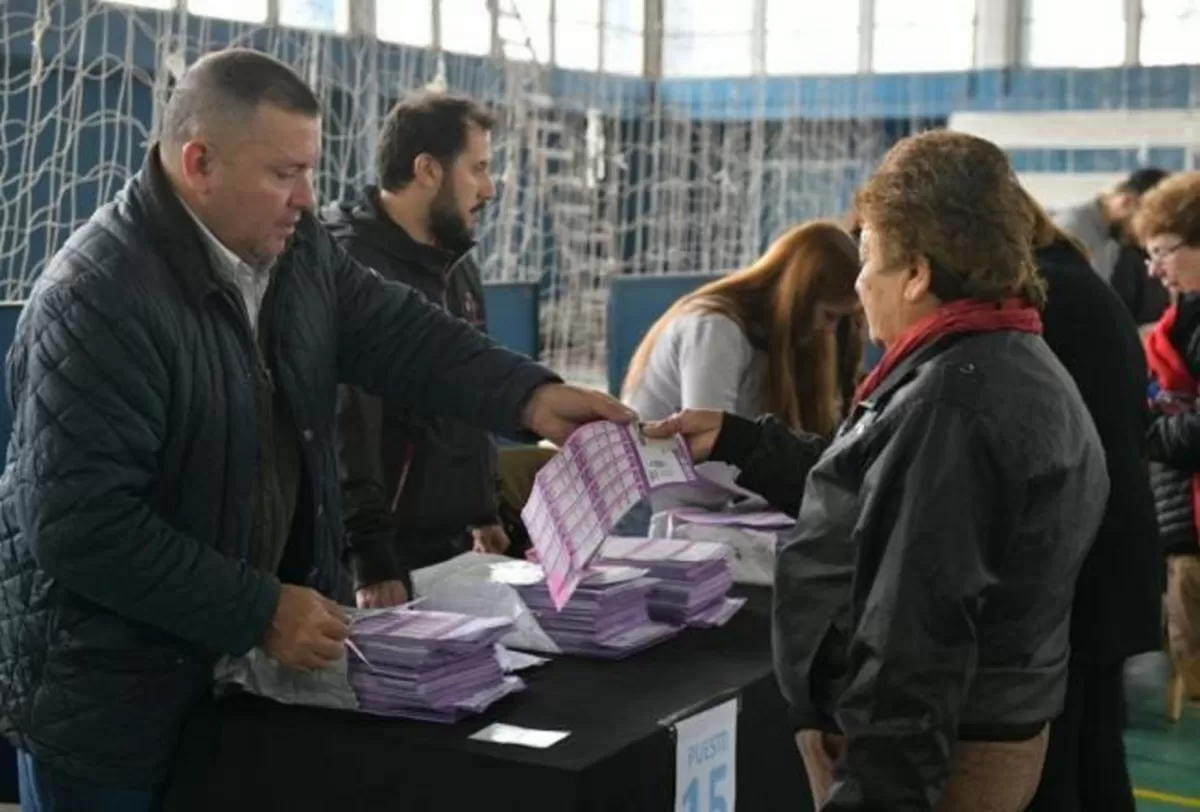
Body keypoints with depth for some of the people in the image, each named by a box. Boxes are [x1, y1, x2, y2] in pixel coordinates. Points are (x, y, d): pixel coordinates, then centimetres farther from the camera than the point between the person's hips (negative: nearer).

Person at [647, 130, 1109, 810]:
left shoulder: (949, 404, -25)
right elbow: (871, 494, 17)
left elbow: (915, 640, -30)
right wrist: (735, 440, 16)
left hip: (937, 756, -10)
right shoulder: (1015, 366, 9)